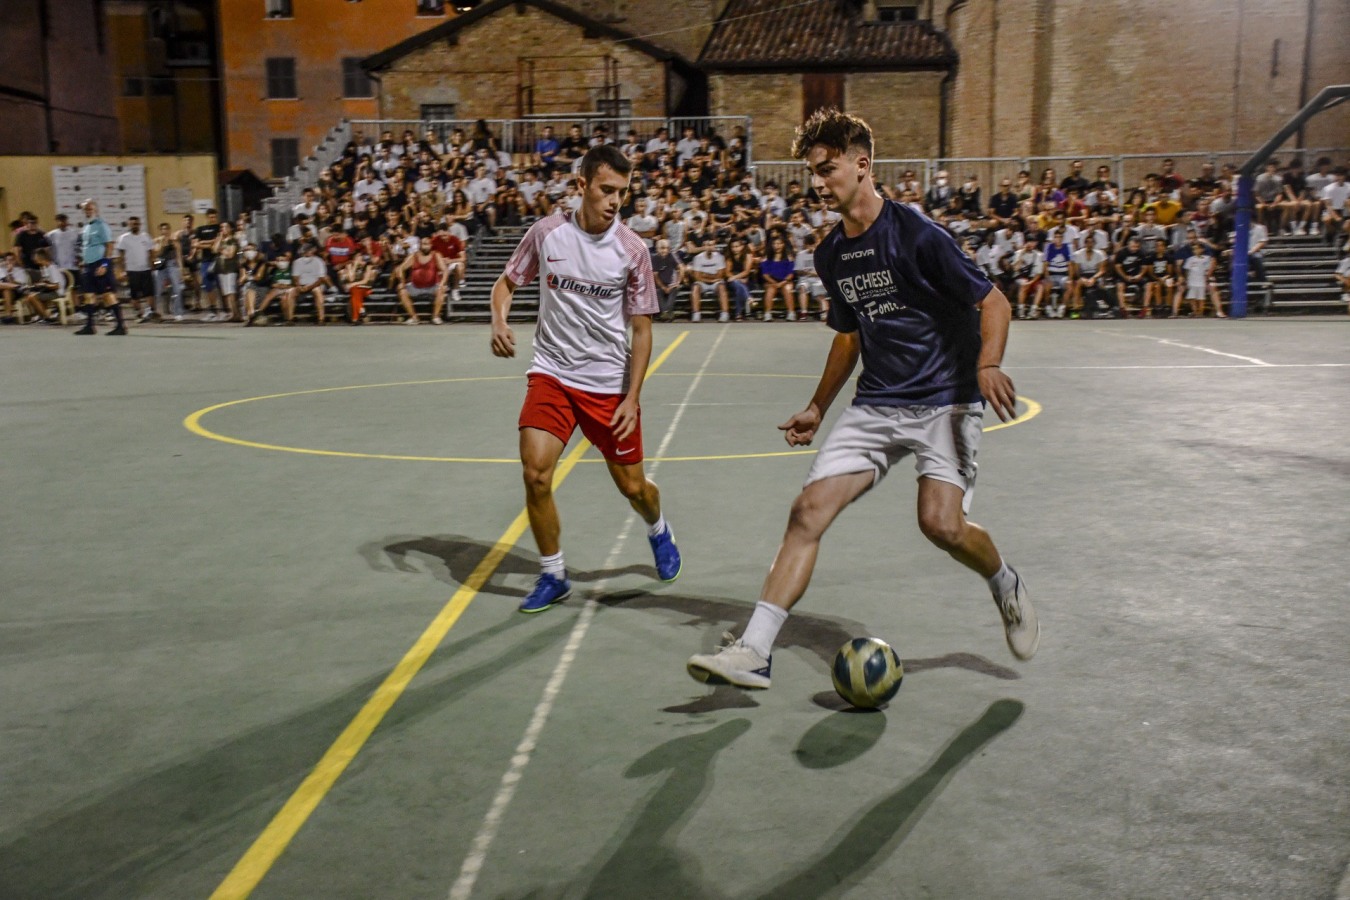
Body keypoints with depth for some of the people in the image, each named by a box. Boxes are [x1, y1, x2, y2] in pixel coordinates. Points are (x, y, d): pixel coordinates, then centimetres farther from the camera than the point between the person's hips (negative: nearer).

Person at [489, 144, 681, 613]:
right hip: (551, 374, 0)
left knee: (633, 487, 6)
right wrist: (499, 321, -13)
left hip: (610, 385, 0)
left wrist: (632, 398, -9)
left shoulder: (632, 249, -7)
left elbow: (641, 329, -2)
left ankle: (659, 531, 44)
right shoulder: (547, 232, -5)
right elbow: (506, 282, 9)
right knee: (535, 474, -15)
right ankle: (553, 576, 7)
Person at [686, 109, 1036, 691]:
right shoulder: (831, 255, 9)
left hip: (945, 399, -5)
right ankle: (753, 652, -8)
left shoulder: (915, 235, -12)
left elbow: (993, 302, -11)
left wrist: (988, 364, -28)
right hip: (875, 404, 6)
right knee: (809, 509, -9)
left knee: (941, 523, -21)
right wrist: (818, 408, 24)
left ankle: (1006, 586, 16)